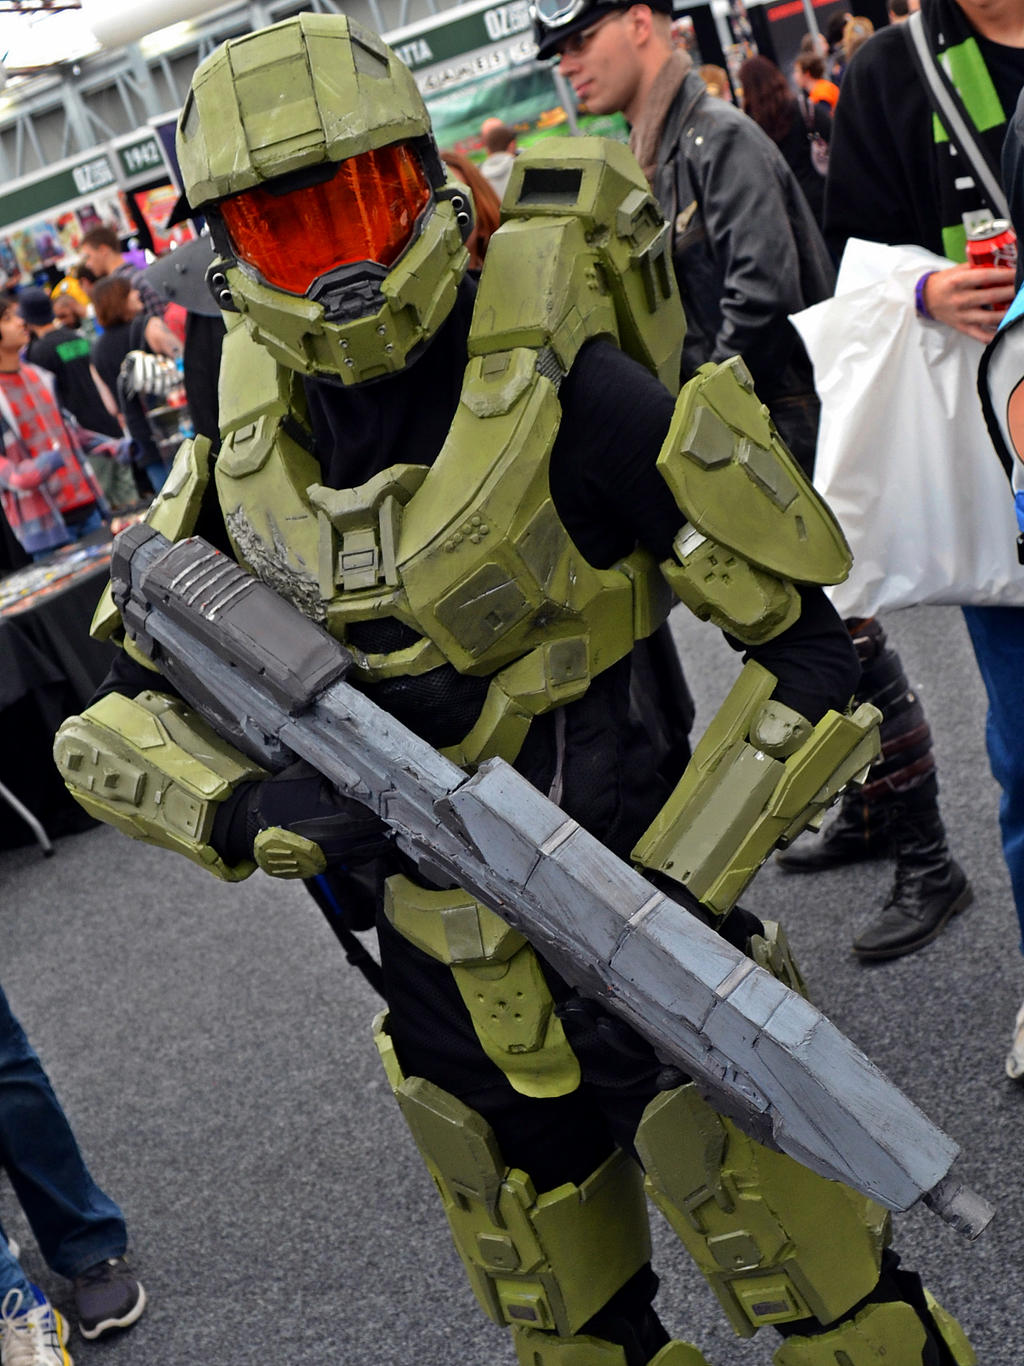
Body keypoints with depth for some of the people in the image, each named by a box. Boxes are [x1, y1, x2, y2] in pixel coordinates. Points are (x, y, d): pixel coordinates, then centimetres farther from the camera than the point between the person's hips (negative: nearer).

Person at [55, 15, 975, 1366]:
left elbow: (804, 645, -15)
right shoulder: (247, 464, -2)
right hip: (447, 987, 5)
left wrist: (673, 885, -22)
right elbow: (108, 727, 0)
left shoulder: (554, 396, -18)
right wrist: (254, 811, -20)